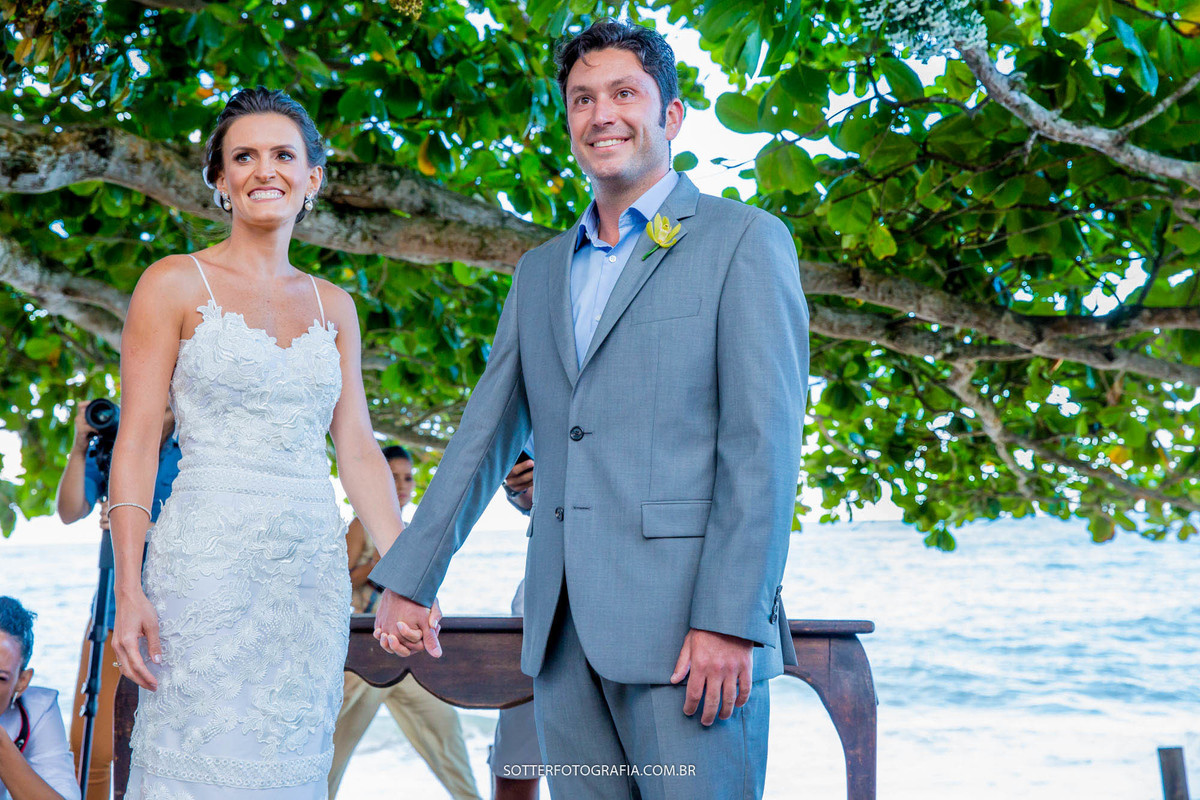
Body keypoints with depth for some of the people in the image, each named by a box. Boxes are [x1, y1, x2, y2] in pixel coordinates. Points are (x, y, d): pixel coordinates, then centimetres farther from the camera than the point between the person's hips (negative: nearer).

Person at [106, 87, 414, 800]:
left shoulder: (334, 306, 14)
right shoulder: (175, 285, 2)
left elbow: (358, 450, 12)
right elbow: (137, 441, -3)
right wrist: (130, 591, -12)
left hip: (315, 571, 4)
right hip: (208, 560, -4)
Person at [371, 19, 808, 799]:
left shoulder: (745, 241, 0)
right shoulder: (542, 271, 19)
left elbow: (764, 442, -8)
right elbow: (485, 435, 18)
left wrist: (731, 619, -16)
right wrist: (408, 580, 10)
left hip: (689, 624, -5)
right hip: (564, 631, 6)